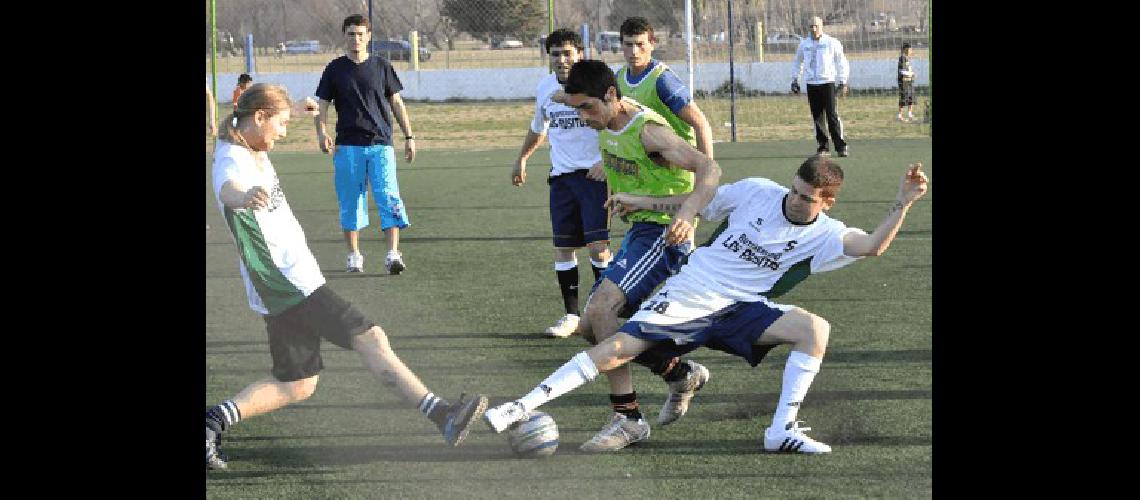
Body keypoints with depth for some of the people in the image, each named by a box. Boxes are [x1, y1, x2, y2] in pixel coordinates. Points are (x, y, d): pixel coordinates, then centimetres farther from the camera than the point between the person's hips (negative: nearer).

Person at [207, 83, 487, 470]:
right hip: (292, 286, -11)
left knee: (294, 386, 11)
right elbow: (228, 189, -47)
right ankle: (441, 414, -15)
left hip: (284, 289, 11)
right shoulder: (232, 162, -21)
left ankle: (214, 422, 6)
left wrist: (300, 105, 47)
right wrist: (244, 196, -70)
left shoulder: (250, 150, 9)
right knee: (371, 339, -12)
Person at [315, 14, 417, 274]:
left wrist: (409, 136, 8)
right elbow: (322, 104, 8)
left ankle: (393, 254, -17)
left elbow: (396, 102, 13)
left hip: (381, 144, 0)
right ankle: (354, 255, 13)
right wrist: (321, 132, -11)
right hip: (348, 147, 0)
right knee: (350, 201, 4)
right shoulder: (335, 69, 7)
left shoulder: (381, 66, 8)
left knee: (388, 197, -12)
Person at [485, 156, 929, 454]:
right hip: (689, 295, -1)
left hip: (740, 308, 1)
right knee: (615, 349, -15)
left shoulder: (824, 234, -4)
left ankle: (783, 430, -18)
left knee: (814, 329, -22)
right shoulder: (757, 192, -2)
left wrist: (902, 203, -35)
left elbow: (872, 245, -22)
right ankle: (521, 408, -13)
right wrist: (643, 202, 15)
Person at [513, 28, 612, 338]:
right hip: (561, 176, 5)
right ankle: (571, 316, 13)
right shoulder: (545, 88, 8)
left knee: (598, 245, -11)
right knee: (563, 248, 4)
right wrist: (522, 158, 37)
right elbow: (538, 128, 27)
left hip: (595, 175, -5)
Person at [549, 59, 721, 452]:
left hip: (665, 232, -10)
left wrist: (687, 213, -48)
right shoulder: (607, 118, 3)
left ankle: (628, 419, -18)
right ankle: (681, 375, 20)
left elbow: (709, 169, -34)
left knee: (600, 307, -27)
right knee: (590, 327, 8)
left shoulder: (649, 131, -22)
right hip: (637, 231, 10)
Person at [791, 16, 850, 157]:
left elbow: (842, 62, 4)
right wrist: (795, 79, 19)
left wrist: (843, 82, -2)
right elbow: (797, 62, 25)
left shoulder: (832, 43, 0)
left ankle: (841, 146, -7)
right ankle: (823, 146, 10)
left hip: (828, 83, -3)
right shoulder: (804, 44, 10)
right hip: (811, 84, 3)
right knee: (817, 117, 3)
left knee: (833, 115, -10)